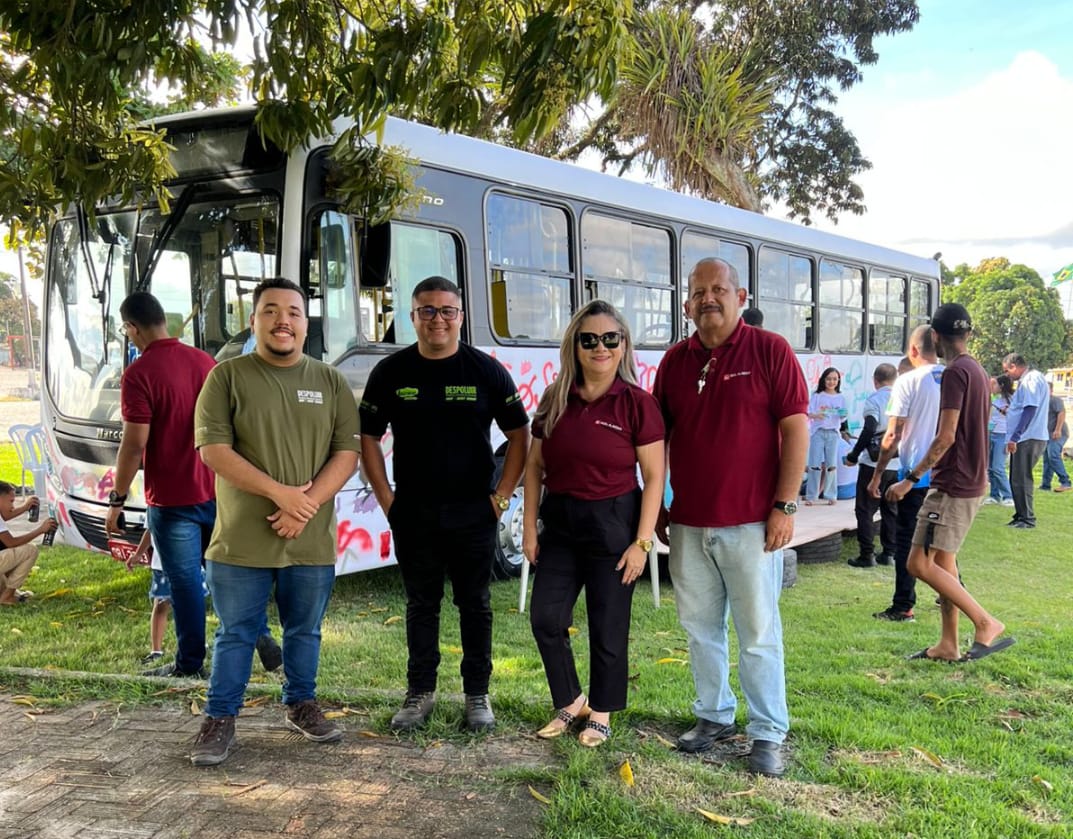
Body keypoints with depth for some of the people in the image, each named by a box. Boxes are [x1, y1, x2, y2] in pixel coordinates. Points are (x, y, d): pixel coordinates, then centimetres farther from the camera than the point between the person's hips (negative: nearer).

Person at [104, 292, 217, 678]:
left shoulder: (139, 374, -15)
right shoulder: (206, 362, 5)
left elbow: (134, 445, -17)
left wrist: (117, 499, -7)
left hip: (172, 499, -6)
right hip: (216, 491, 6)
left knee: (185, 581, 5)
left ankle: (190, 663, 17)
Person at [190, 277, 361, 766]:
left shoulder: (330, 382, 6)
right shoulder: (227, 376, -1)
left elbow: (347, 454, 0)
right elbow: (212, 449, -9)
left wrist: (306, 505, -14)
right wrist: (279, 492, -17)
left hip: (311, 542, 2)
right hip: (241, 541, -2)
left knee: (305, 632, 15)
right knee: (236, 635, 7)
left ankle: (301, 706, 33)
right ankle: (219, 719, 22)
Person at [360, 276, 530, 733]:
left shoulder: (487, 370, -1)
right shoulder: (391, 372, 1)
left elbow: (519, 433, 3)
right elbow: (367, 437, 6)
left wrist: (502, 493, -3)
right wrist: (385, 498, 0)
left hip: (473, 511, -1)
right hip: (413, 512, 1)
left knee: (475, 604, 8)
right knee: (421, 604, 12)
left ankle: (478, 695, 21)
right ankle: (420, 692, 25)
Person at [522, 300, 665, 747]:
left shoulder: (637, 403, -9)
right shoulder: (555, 399, 3)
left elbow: (654, 477, -9)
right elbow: (534, 465, 9)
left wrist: (642, 542, -12)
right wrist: (530, 526, 4)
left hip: (613, 522, -4)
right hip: (560, 521, 4)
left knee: (607, 627, 7)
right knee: (545, 617, 2)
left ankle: (601, 713, 28)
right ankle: (570, 701, 26)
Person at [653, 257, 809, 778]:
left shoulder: (769, 350, -5)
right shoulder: (675, 361, 8)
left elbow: (795, 428, -7)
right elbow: (657, 437, 14)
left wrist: (785, 505, -11)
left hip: (750, 522, -4)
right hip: (688, 524, 5)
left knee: (758, 633, 4)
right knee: (700, 627, 13)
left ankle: (768, 734, 17)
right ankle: (714, 716, 30)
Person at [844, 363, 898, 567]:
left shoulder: (874, 400, -10)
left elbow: (869, 430, -18)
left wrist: (853, 456, -11)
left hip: (874, 464, -6)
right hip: (897, 465, 6)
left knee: (865, 510, 1)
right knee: (891, 510, 15)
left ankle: (867, 555, 0)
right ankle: (889, 553, 16)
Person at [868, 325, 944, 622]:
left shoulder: (908, 381, -11)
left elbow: (893, 435, -14)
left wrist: (877, 475, -8)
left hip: (916, 472, -5)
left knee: (906, 540, 1)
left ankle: (903, 607, 1)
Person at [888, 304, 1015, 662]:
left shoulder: (955, 372, -16)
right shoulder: (977, 371, 14)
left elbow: (946, 437, -22)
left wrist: (911, 478, -19)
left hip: (953, 487, -10)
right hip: (971, 482, 10)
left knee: (919, 563, -9)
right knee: (943, 562, 13)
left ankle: (987, 623, -5)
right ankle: (948, 645, 18)